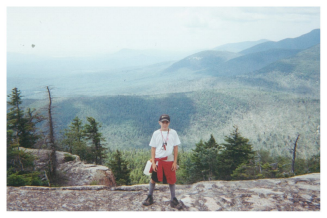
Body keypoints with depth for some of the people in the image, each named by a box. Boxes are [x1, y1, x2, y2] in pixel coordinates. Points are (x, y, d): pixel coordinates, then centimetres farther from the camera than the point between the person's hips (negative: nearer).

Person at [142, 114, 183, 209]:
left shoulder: (173, 133, -1)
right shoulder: (156, 133, -1)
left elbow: (176, 148, 2)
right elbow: (153, 148, 1)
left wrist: (175, 162, -2)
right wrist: (153, 162, -4)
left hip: (169, 160, 0)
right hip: (158, 160, 1)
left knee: (171, 180, 5)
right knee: (153, 179, 10)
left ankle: (173, 199, 21)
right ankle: (150, 197, 28)